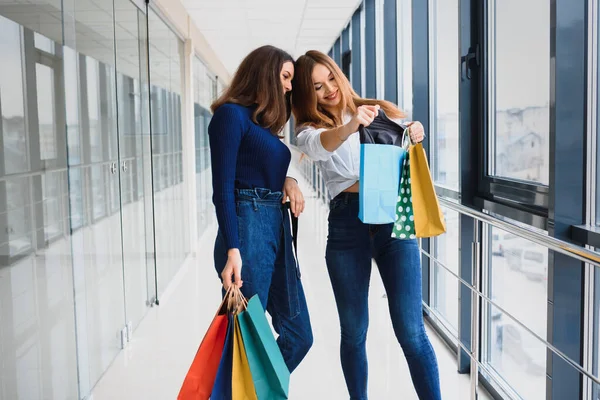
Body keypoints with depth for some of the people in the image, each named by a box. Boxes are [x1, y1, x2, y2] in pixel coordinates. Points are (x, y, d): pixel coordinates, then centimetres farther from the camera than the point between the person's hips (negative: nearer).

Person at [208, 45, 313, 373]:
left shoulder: (264, 123, 19)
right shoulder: (231, 114, -6)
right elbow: (223, 188, -14)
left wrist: (288, 181, -4)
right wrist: (232, 250, -22)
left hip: (277, 228, 9)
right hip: (248, 228, -9)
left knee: (298, 334, 10)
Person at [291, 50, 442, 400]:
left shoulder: (380, 111, 12)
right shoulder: (309, 129, 8)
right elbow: (322, 145, -16)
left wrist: (415, 136, -17)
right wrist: (351, 125, -37)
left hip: (394, 219, 0)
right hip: (347, 225, 1)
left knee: (411, 330, -3)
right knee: (354, 331, 8)